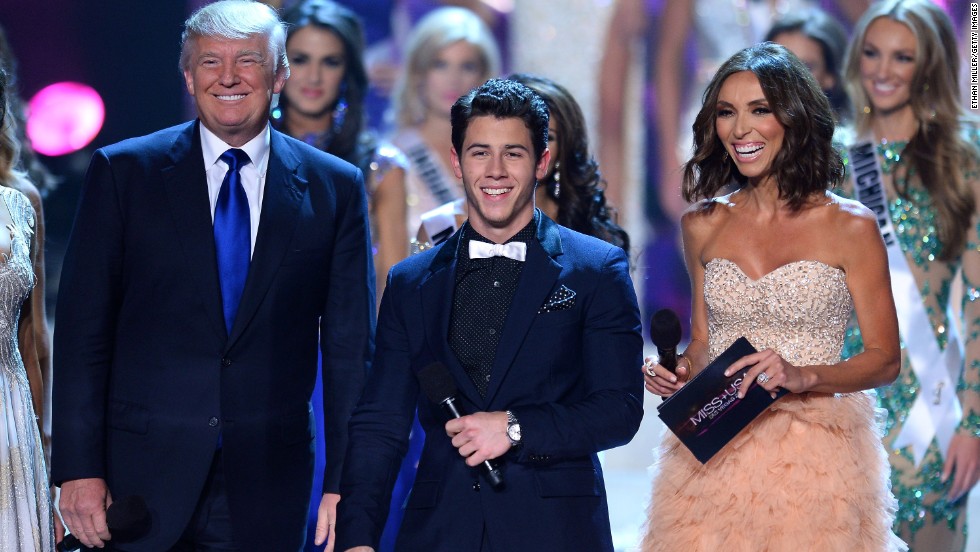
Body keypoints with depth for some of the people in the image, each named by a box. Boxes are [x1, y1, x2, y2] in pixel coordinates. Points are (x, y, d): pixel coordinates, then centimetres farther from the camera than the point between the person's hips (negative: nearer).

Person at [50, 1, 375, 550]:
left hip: (271, 484, 1)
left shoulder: (336, 187, 5)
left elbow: (349, 345, 5)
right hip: (144, 474, -1)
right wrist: (80, 468, -6)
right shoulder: (122, 172, 2)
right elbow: (85, 329, 0)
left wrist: (343, 481, 0)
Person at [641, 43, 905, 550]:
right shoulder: (703, 226, 7)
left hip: (815, 455, -3)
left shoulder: (850, 227, -5)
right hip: (714, 450, 3)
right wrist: (679, 370, -5)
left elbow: (884, 359, -3)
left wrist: (801, 377, -19)